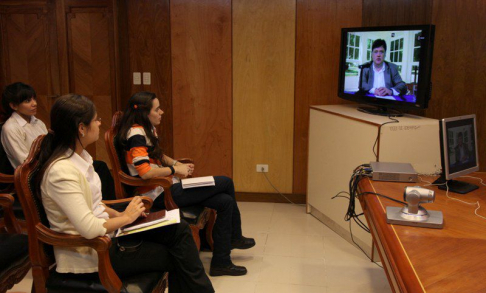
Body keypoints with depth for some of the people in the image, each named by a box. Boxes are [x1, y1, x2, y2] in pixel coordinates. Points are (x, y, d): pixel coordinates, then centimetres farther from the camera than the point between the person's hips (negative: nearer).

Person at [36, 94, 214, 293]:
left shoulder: (80, 156, 4)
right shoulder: (61, 171, -24)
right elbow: (89, 229, -29)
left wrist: (119, 214, 0)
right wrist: (126, 217, -14)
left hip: (103, 233, 8)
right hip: (90, 253, -8)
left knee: (178, 229, -7)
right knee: (176, 257, -7)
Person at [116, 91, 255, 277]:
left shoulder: (147, 129, 11)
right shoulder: (136, 134, -18)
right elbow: (144, 172, -28)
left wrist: (177, 164, 5)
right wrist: (174, 169, -15)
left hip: (166, 187, 10)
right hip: (158, 194, -10)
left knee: (225, 201, -3)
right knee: (226, 183, -7)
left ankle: (221, 262, 9)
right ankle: (235, 238, 14)